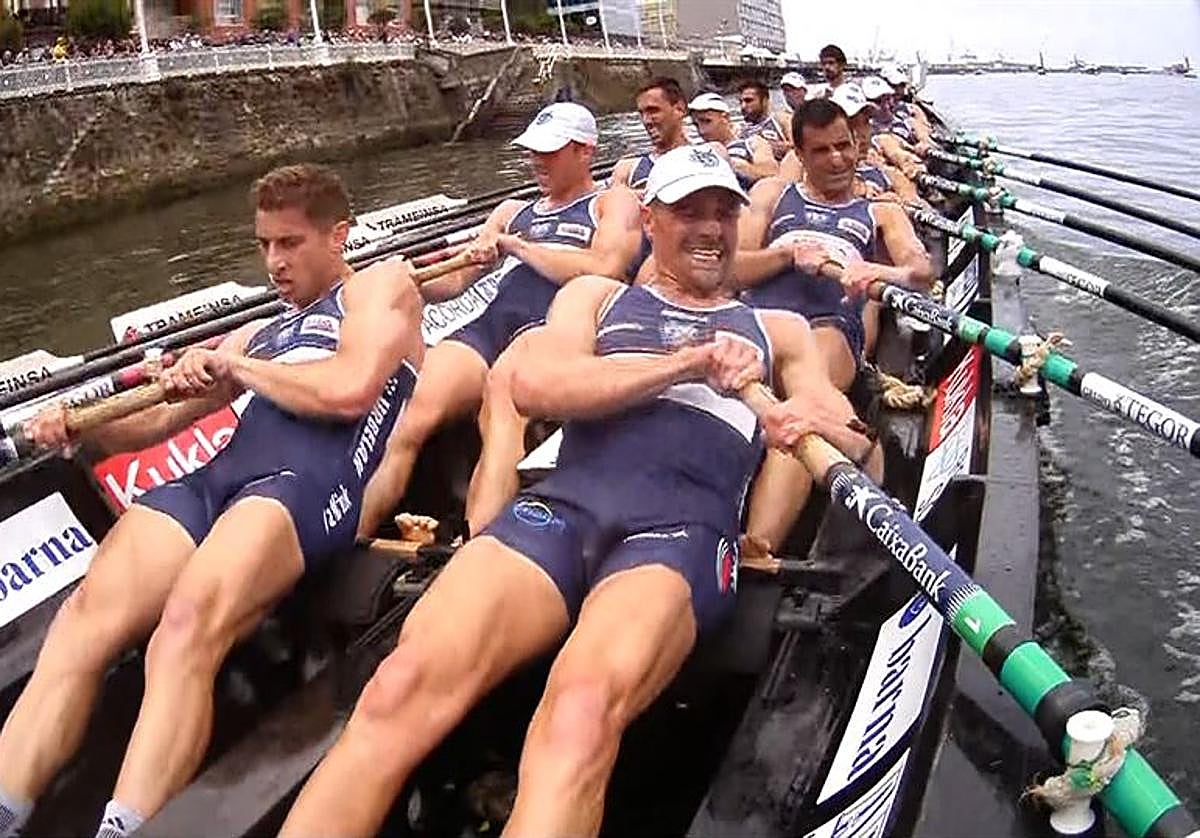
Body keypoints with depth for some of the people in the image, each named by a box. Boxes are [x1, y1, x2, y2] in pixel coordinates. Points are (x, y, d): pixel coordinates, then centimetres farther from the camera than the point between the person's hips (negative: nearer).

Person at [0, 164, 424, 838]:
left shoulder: (382, 284, 17)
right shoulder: (260, 334, 37)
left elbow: (348, 390, -4)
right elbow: (154, 420, 32)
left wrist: (237, 368, 7)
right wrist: (79, 429, 12)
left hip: (312, 481, -6)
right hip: (216, 480, 6)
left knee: (186, 631, -33)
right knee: (82, 626, -20)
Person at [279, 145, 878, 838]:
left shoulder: (777, 330, 30)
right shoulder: (598, 297, 27)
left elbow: (859, 450, 20)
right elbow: (536, 385, 5)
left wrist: (815, 421, -4)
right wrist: (688, 362, -1)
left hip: (682, 531, 0)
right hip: (563, 506, 1)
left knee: (581, 716, -35)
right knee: (404, 689, -28)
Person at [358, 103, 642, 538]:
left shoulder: (613, 203, 20)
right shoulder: (513, 212, 37)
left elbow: (603, 269, -2)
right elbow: (456, 279, 28)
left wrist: (519, 246, 4)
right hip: (490, 323, 5)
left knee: (503, 390, -41)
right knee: (409, 423, -25)